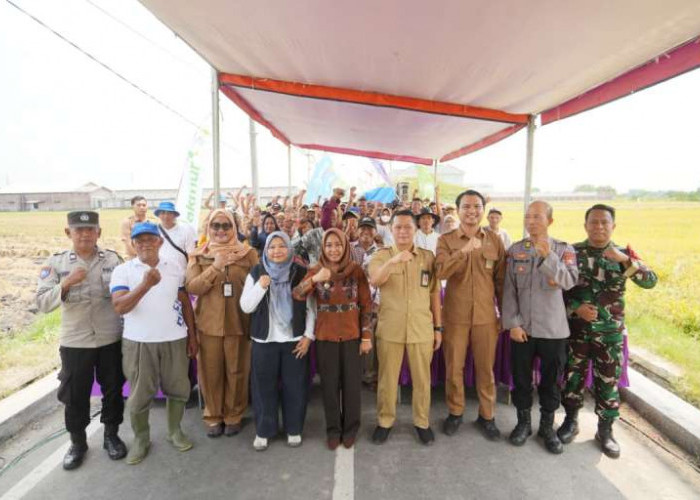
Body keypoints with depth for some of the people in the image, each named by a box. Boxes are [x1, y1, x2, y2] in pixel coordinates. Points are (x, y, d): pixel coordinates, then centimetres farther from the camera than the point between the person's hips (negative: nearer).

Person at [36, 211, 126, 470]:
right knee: (74, 395, 13)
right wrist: (66, 284, -26)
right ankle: (77, 443, 35)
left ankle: (112, 436, 35)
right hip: (74, 342, 0)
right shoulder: (55, 262, -4)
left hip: (111, 339, 1)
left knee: (113, 390, 14)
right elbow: (42, 303, -10)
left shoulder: (113, 259, -3)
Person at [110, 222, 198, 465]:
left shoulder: (175, 269, 5)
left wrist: (192, 335, 7)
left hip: (175, 340, 2)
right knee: (139, 395, 10)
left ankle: (175, 431, 33)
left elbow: (185, 303, 10)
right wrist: (145, 284, -30)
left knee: (178, 389, 12)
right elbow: (119, 307, -17)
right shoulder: (123, 270, -4)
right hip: (138, 343, -2)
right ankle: (141, 439, 31)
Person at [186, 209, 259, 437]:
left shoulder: (248, 253, 0)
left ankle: (234, 416, 29)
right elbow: (191, 287, -9)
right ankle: (213, 417, 30)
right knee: (211, 372, 10)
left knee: (237, 371, 9)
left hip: (239, 322, -1)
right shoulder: (198, 255, 3)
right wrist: (215, 267, -16)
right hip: (208, 323, 1)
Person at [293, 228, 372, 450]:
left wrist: (366, 336, -4)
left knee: (351, 383, 8)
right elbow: (297, 295, -17)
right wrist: (315, 279, -33)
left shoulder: (356, 271, -3)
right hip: (325, 336, 1)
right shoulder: (316, 271, -2)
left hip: (351, 335, 0)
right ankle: (333, 429, 28)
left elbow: (366, 305, -1)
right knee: (329, 384, 9)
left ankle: (350, 428, 28)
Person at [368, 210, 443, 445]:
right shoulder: (382, 255, -1)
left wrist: (438, 327, 5)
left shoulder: (428, 256, 4)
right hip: (390, 328, -1)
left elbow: (434, 294, 7)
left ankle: (422, 422, 31)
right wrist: (392, 261, -38)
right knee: (387, 378, 11)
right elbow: (374, 281, -21)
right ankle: (384, 421, 29)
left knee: (422, 379, 12)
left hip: (421, 328, 1)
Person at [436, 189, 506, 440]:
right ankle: (455, 412, 30)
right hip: (455, 316, -1)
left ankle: (486, 416, 30)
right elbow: (440, 272, -20)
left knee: (486, 369, 12)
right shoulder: (446, 240, -3)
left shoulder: (495, 241, 3)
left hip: (486, 316, 1)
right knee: (454, 368, 11)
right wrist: (465, 250, -33)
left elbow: (501, 280, 6)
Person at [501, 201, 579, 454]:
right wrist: (512, 323, -7)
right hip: (522, 327, 1)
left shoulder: (564, 249, -1)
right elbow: (509, 290, -1)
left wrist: (548, 256, -33)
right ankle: (523, 422, 30)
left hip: (553, 328, 0)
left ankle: (547, 426, 31)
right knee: (521, 378, 11)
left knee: (551, 380, 11)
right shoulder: (515, 250, 1)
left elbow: (569, 281, -18)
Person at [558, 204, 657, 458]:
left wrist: (626, 260, -27)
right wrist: (576, 308, -14)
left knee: (608, 381, 10)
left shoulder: (624, 254, 0)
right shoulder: (572, 252, -2)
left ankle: (605, 430, 28)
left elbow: (651, 281, -13)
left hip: (610, 333, 1)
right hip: (576, 330, 0)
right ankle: (571, 421, 30)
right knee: (573, 377, 11)